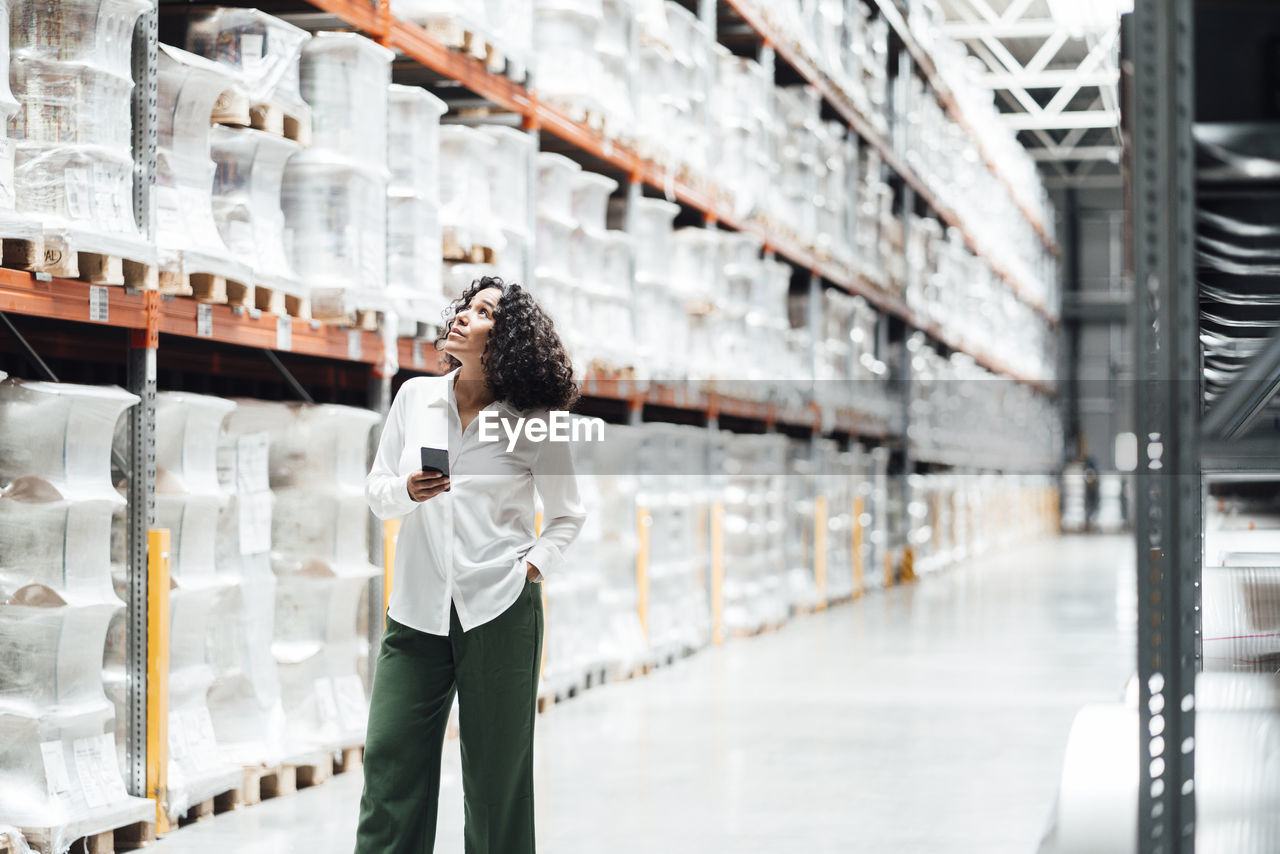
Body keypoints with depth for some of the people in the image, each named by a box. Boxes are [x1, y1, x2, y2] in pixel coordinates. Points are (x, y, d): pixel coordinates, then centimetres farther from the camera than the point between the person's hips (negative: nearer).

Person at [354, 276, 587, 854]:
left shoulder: (534, 423, 0)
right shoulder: (415, 397, 7)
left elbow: (568, 514, 12)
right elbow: (377, 492, 13)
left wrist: (536, 566, -3)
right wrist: (408, 491, -9)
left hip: (500, 610, -2)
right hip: (417, 610, 2)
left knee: (496, 774, 4)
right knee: (390, 763, -3)